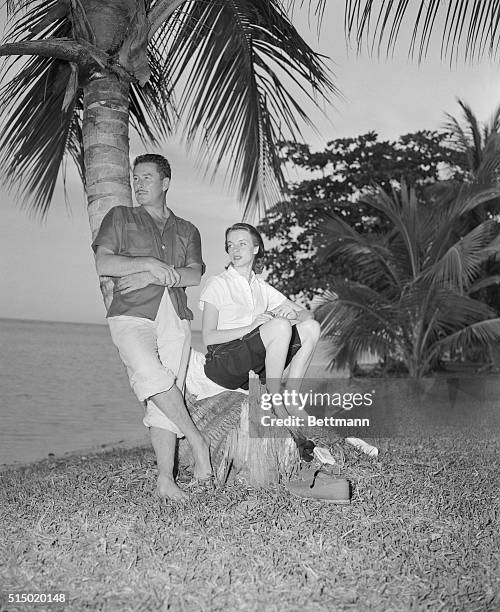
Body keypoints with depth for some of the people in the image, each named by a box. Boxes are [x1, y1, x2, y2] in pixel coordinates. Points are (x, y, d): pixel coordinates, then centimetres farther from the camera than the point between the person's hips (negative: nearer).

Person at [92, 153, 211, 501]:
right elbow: (103, 264, 3)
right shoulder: (120, 218, 17)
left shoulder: (187, 231, 21)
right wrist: (149, 263, -8)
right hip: (132, 315, -2)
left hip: (175, 318, 2)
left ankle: (165, 479, -4)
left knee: (166, 396, -6)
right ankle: (196, 439, -15)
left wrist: (153, 276, -8)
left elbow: (195, 274, 5)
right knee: (151, 375, -28)